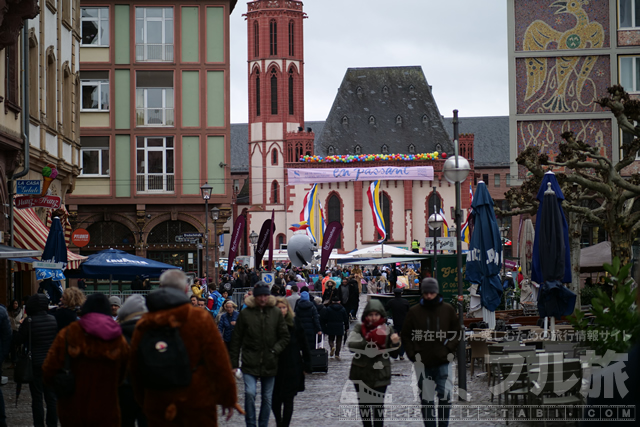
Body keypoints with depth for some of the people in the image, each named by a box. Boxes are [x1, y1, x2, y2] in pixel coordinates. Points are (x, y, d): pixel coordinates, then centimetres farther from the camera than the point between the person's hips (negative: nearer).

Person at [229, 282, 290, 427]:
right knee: (250, 393, -17)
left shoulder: (276, 313, 3)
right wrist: (234, 363, 0)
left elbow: (285, 336, 7)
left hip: (270, 364, 2)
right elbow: (236, 339, 2)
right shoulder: (245, 313, -2)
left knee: (267, 398, 9)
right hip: (250, 362, -2)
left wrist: (275, 350, -11)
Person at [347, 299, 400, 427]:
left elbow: (394, 354, 6)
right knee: (363, 403, 12)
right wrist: (368, 343, -27)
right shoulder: (359, 328, -2)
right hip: (361, 372, 1)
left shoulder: (387, 330, 2)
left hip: (380, 373, -1)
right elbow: (350, 344, -17)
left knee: (378, 404, 0)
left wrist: (395, 343, -15)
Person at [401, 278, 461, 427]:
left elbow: (456, 331, 11)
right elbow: (406, 336, 7)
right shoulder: (414, 312, 2)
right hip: (422, 362, 0)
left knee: (445, 395, -6)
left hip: (442, 361, 0)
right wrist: (413, 354, -3)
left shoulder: (447, 310, 3)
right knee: (426, 399, 6)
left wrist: (450, 350, -1)